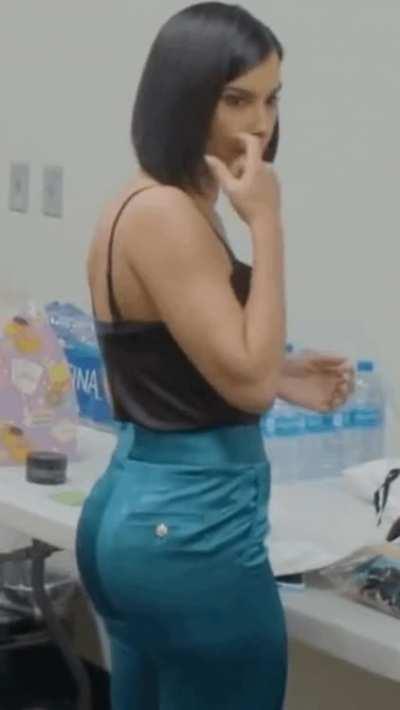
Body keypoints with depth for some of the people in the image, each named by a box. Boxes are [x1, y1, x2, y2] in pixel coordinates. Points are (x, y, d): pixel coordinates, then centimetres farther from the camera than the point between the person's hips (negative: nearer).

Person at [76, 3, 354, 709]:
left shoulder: (143, 203, 10)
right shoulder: (166, 214, -19)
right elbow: (246, 382, -21)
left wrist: (286, 376, 9)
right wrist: (265, 225, -19)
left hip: (130, 510, 10)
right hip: (193, 532, -10)